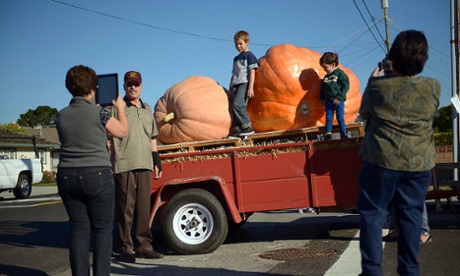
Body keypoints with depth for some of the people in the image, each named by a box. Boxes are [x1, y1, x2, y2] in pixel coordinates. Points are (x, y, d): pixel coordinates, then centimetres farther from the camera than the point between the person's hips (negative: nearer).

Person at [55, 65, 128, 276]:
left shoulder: (61, 115, 6)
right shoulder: (99, 112, -8)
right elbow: (122, 132, 4)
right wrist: (120, 109, 20)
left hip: (67, 177, 5)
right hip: (97, 176, -4)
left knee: (78, 228, 10)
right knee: (102, 228, 5)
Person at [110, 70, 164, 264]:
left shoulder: (147, 109, 18)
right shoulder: (117, 108, 2)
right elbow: (109, 138, -2)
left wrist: (157, 161, 17)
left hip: (145, 165, 5)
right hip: (124, 166, -5)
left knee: (144, 208, 8)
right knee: (125, 209, -1)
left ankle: (143, 245, 17)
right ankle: (124, 248, 8)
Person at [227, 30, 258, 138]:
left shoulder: (249, 55, 3)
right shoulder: (236, 58, 25)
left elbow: (252, 72, -5)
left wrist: (251, 87, -14)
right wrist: (230, 88, 19)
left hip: (245, 83, -8)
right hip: (236, 85, 8)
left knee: (237, 104, -24)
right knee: (233, 106, -4)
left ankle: (247, 127, -19)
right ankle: (236, 130, -5)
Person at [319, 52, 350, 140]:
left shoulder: (340, 74, -6)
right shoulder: (326, 77, 13)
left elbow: (346, 86, -11)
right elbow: (323, 88, 22)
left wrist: (339, 97, -16)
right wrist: (322, 98, 10)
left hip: (338, 101, -5)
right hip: (328, 102, 6)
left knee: (340, 118, -2)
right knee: (328, 118, 4)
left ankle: (343, 135, 4)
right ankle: (328, 135, 9)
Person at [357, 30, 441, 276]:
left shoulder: (378, 85, -9)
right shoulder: (433, 87, -2)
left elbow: (364, 113, 8)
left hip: (381, 161, -2)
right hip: (418, 164, 3)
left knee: (372, 214, 6)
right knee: (410, 216, 11)